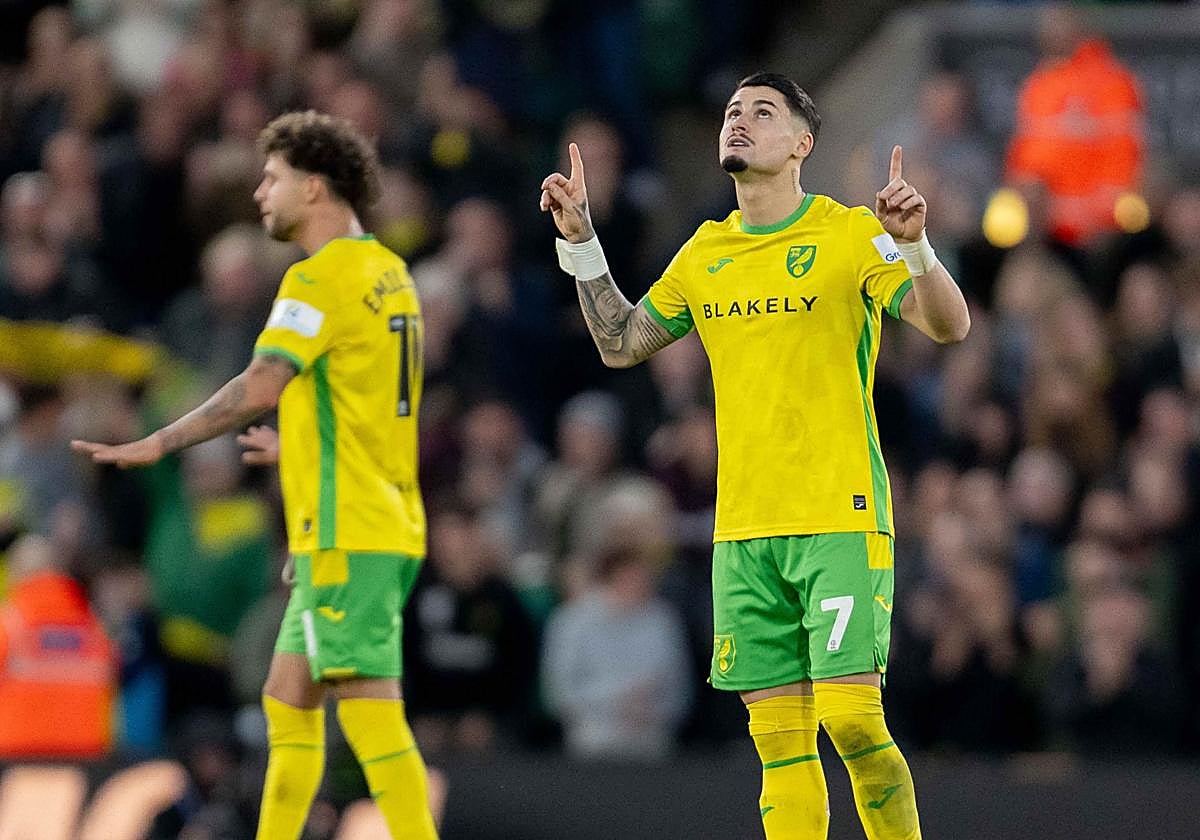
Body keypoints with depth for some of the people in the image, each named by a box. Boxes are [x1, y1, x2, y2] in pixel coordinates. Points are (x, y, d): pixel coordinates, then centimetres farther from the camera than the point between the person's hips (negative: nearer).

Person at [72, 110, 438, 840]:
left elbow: (261, 388, -24)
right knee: (288, 703, 14)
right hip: (384, 526, 10)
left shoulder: (322, 277, -13)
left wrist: (161, 444, -20)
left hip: (348, 534, -10)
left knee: (371, 712, -11)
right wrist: (298, 445, 36)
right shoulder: (388, 273, 15)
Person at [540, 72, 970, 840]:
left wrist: (915, 244, -29)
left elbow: (950, 326, -12)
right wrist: (580, 241, 16)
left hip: (841, 518, -5)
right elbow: (620, 344, 23)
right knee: (779, 738, 3)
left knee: (850, 717, -15)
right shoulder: (705, 253, 13)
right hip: (743, 530, 5)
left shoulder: (849, 235, -4)